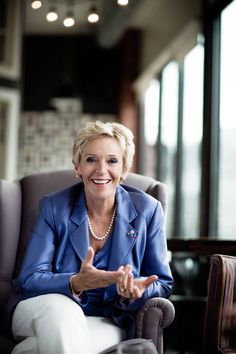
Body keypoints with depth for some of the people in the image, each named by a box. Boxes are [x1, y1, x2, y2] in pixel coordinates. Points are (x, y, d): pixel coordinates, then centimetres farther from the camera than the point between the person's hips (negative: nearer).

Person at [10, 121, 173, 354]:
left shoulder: (147, 211, -4)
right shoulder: (54, 207, -5)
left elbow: (162, 284, 1)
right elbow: (29, 280, -11)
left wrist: (137, 291, -24)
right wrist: (76, 284, -32)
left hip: (106, 322, 0)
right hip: (46, 311, 0)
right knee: (59, 309, -37)